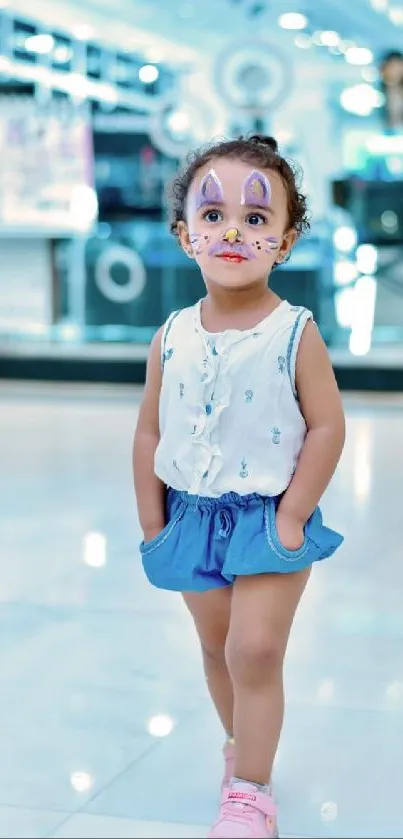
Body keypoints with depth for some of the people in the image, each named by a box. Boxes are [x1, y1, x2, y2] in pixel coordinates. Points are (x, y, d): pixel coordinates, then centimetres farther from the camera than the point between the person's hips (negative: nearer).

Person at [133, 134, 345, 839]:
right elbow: (149, 434, 4)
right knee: (217, 649, 18)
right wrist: (153, 525, 2)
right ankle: (241, 742, 40)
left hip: (269, 520, -4)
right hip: (193, 518, 4)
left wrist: (290, 518, -14)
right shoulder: (173, 337, -3)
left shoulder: (295, 334, -13)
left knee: (254, 650, -9)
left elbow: (327, 428, -12)